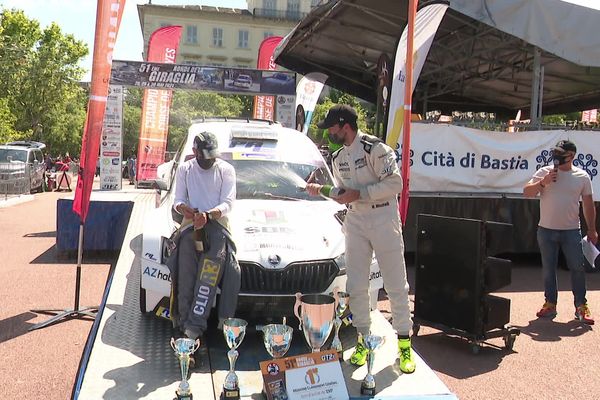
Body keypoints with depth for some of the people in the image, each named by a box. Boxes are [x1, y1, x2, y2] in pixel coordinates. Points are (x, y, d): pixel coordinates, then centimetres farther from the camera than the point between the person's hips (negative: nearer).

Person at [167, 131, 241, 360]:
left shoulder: (226, 170, 10)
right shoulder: (185, 169, 18)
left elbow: (228, 203, -1)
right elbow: (178, 200, 11)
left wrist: (209, 214, -22)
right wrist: (182, 207, -16)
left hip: (217, 226, -2)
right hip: (190, 227, 2)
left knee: (208, 275, -23)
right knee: (186, 279, -13)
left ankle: (195, 324, -28)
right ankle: (184, 325, -11)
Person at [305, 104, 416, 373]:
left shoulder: (375, 148, -14)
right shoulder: (338, 157, 11)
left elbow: (394, 184, -19)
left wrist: (358, 194, -20)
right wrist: (321, 190, 1)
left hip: (384, 220, -6)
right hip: (355, 222, 6)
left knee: (396, 285, 1)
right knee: (355, 286, 7)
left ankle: (404, 342, 15)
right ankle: (363, 339, 21)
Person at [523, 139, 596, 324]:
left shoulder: (582, 176, 2)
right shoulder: (544, 172, 1)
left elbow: (588, 204, 7)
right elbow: (527, 192, -4)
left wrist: (592, 230, 7)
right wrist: (543, 182, -19)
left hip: (571, 231, 0)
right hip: (546, 230, 1)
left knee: (577, 268, 1)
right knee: (548, 269, 7)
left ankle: (581, 306, 12)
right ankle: (550, 304, 18)